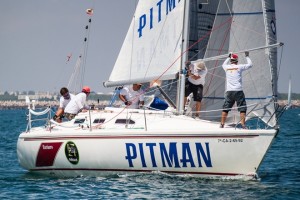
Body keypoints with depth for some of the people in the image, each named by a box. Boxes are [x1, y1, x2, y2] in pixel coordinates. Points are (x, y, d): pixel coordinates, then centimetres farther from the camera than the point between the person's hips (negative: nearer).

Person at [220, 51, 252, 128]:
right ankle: (243, 124, -7)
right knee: (242, 108, 1)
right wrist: (247, 56, 25)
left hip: (229, 92, 3)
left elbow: (223, 64, 35)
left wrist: (228, 57, 44)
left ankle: (222, 124, 8)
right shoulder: (239, 67, 0)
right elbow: (250, 64, 12)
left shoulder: (226, 67, 8)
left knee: (225, 108, 9)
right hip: (238, 91, -3)